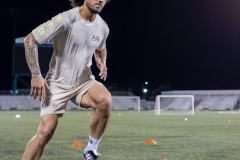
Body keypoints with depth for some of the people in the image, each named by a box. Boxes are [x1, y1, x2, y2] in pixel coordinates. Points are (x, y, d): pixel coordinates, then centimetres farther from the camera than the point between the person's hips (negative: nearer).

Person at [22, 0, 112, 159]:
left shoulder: (103, 27, -2)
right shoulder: (66, 20, -19)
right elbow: (30, 40, -15)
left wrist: (102, 63, 1)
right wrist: (36, 75, -18)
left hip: (84, 82, 4)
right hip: (58, 83, -3)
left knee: (105, 100, -29)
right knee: (46, 131, -13)